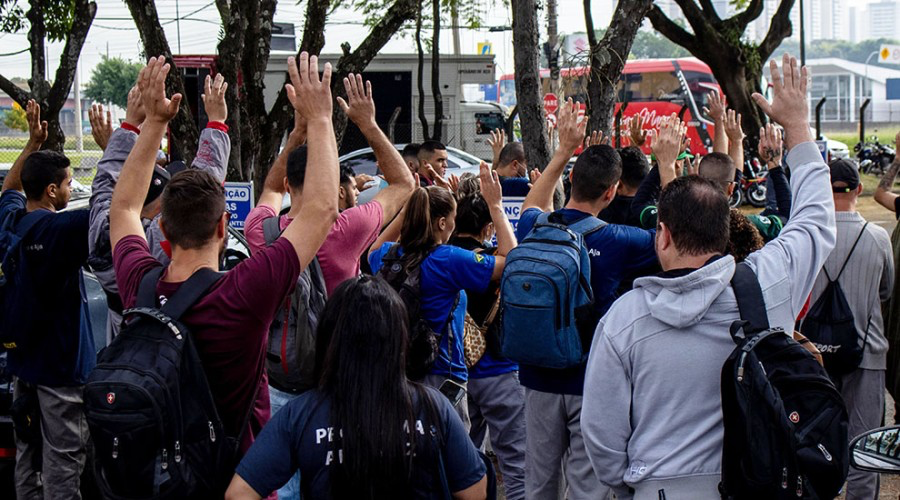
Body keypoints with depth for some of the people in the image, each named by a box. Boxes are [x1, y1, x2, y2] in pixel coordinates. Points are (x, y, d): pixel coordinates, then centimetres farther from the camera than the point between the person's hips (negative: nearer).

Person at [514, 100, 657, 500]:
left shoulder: (536, 229, -3)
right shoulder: (616, 241, -15)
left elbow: (532, 205, 23)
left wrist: (564, 149, 26)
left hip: (540, 378, 4)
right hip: (591, 379, -4)